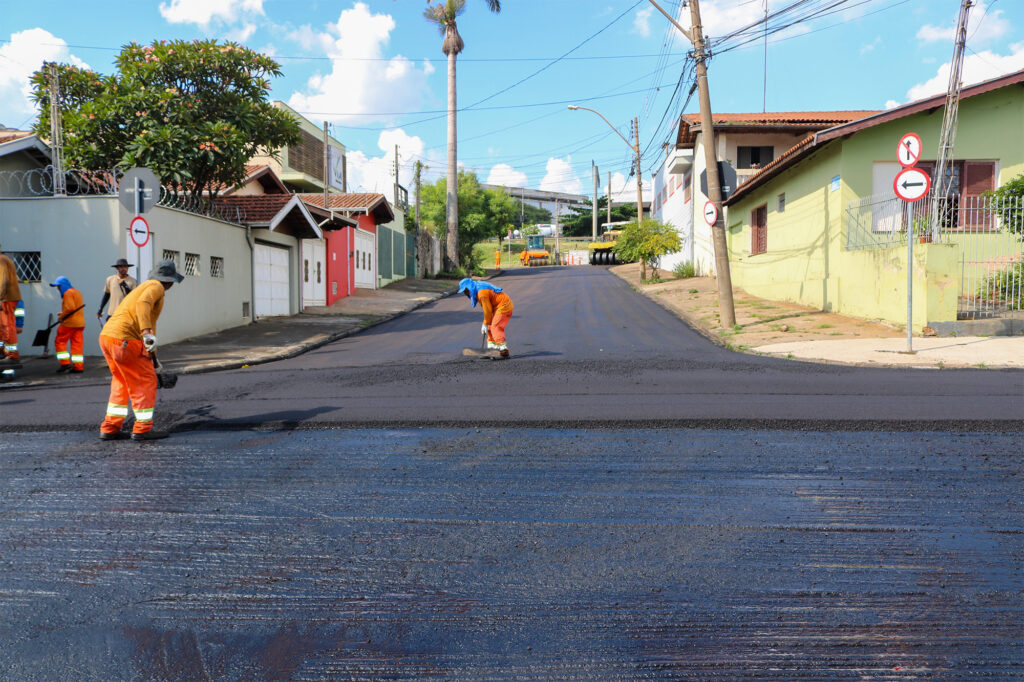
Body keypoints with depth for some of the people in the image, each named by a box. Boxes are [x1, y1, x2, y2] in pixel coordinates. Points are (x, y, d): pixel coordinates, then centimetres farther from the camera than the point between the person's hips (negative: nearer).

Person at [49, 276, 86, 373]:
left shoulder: (68, 293, -9)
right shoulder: (77, 292, 19)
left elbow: (70, 308, -20)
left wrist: (61, 316, -8)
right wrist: (63, 315, 15)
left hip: (70, 323, -8)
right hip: (80, 323, 8)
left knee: (60, 341, 3)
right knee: (77, 344, 6)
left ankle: (65, 363, -1)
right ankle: (78, 366, 3)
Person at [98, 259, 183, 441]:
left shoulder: (143, 287, 28)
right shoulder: (156, 287, -1)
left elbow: (149, 323, 36)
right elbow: (143, 304, -25)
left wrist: (152, 357, 43)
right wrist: (147, 333, -35)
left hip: (106, 336, 9)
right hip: (124, 340, -9)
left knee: (121, 382, 19)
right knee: (145, 381, 1)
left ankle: (109, 429, 19)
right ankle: (143, 429, 5)